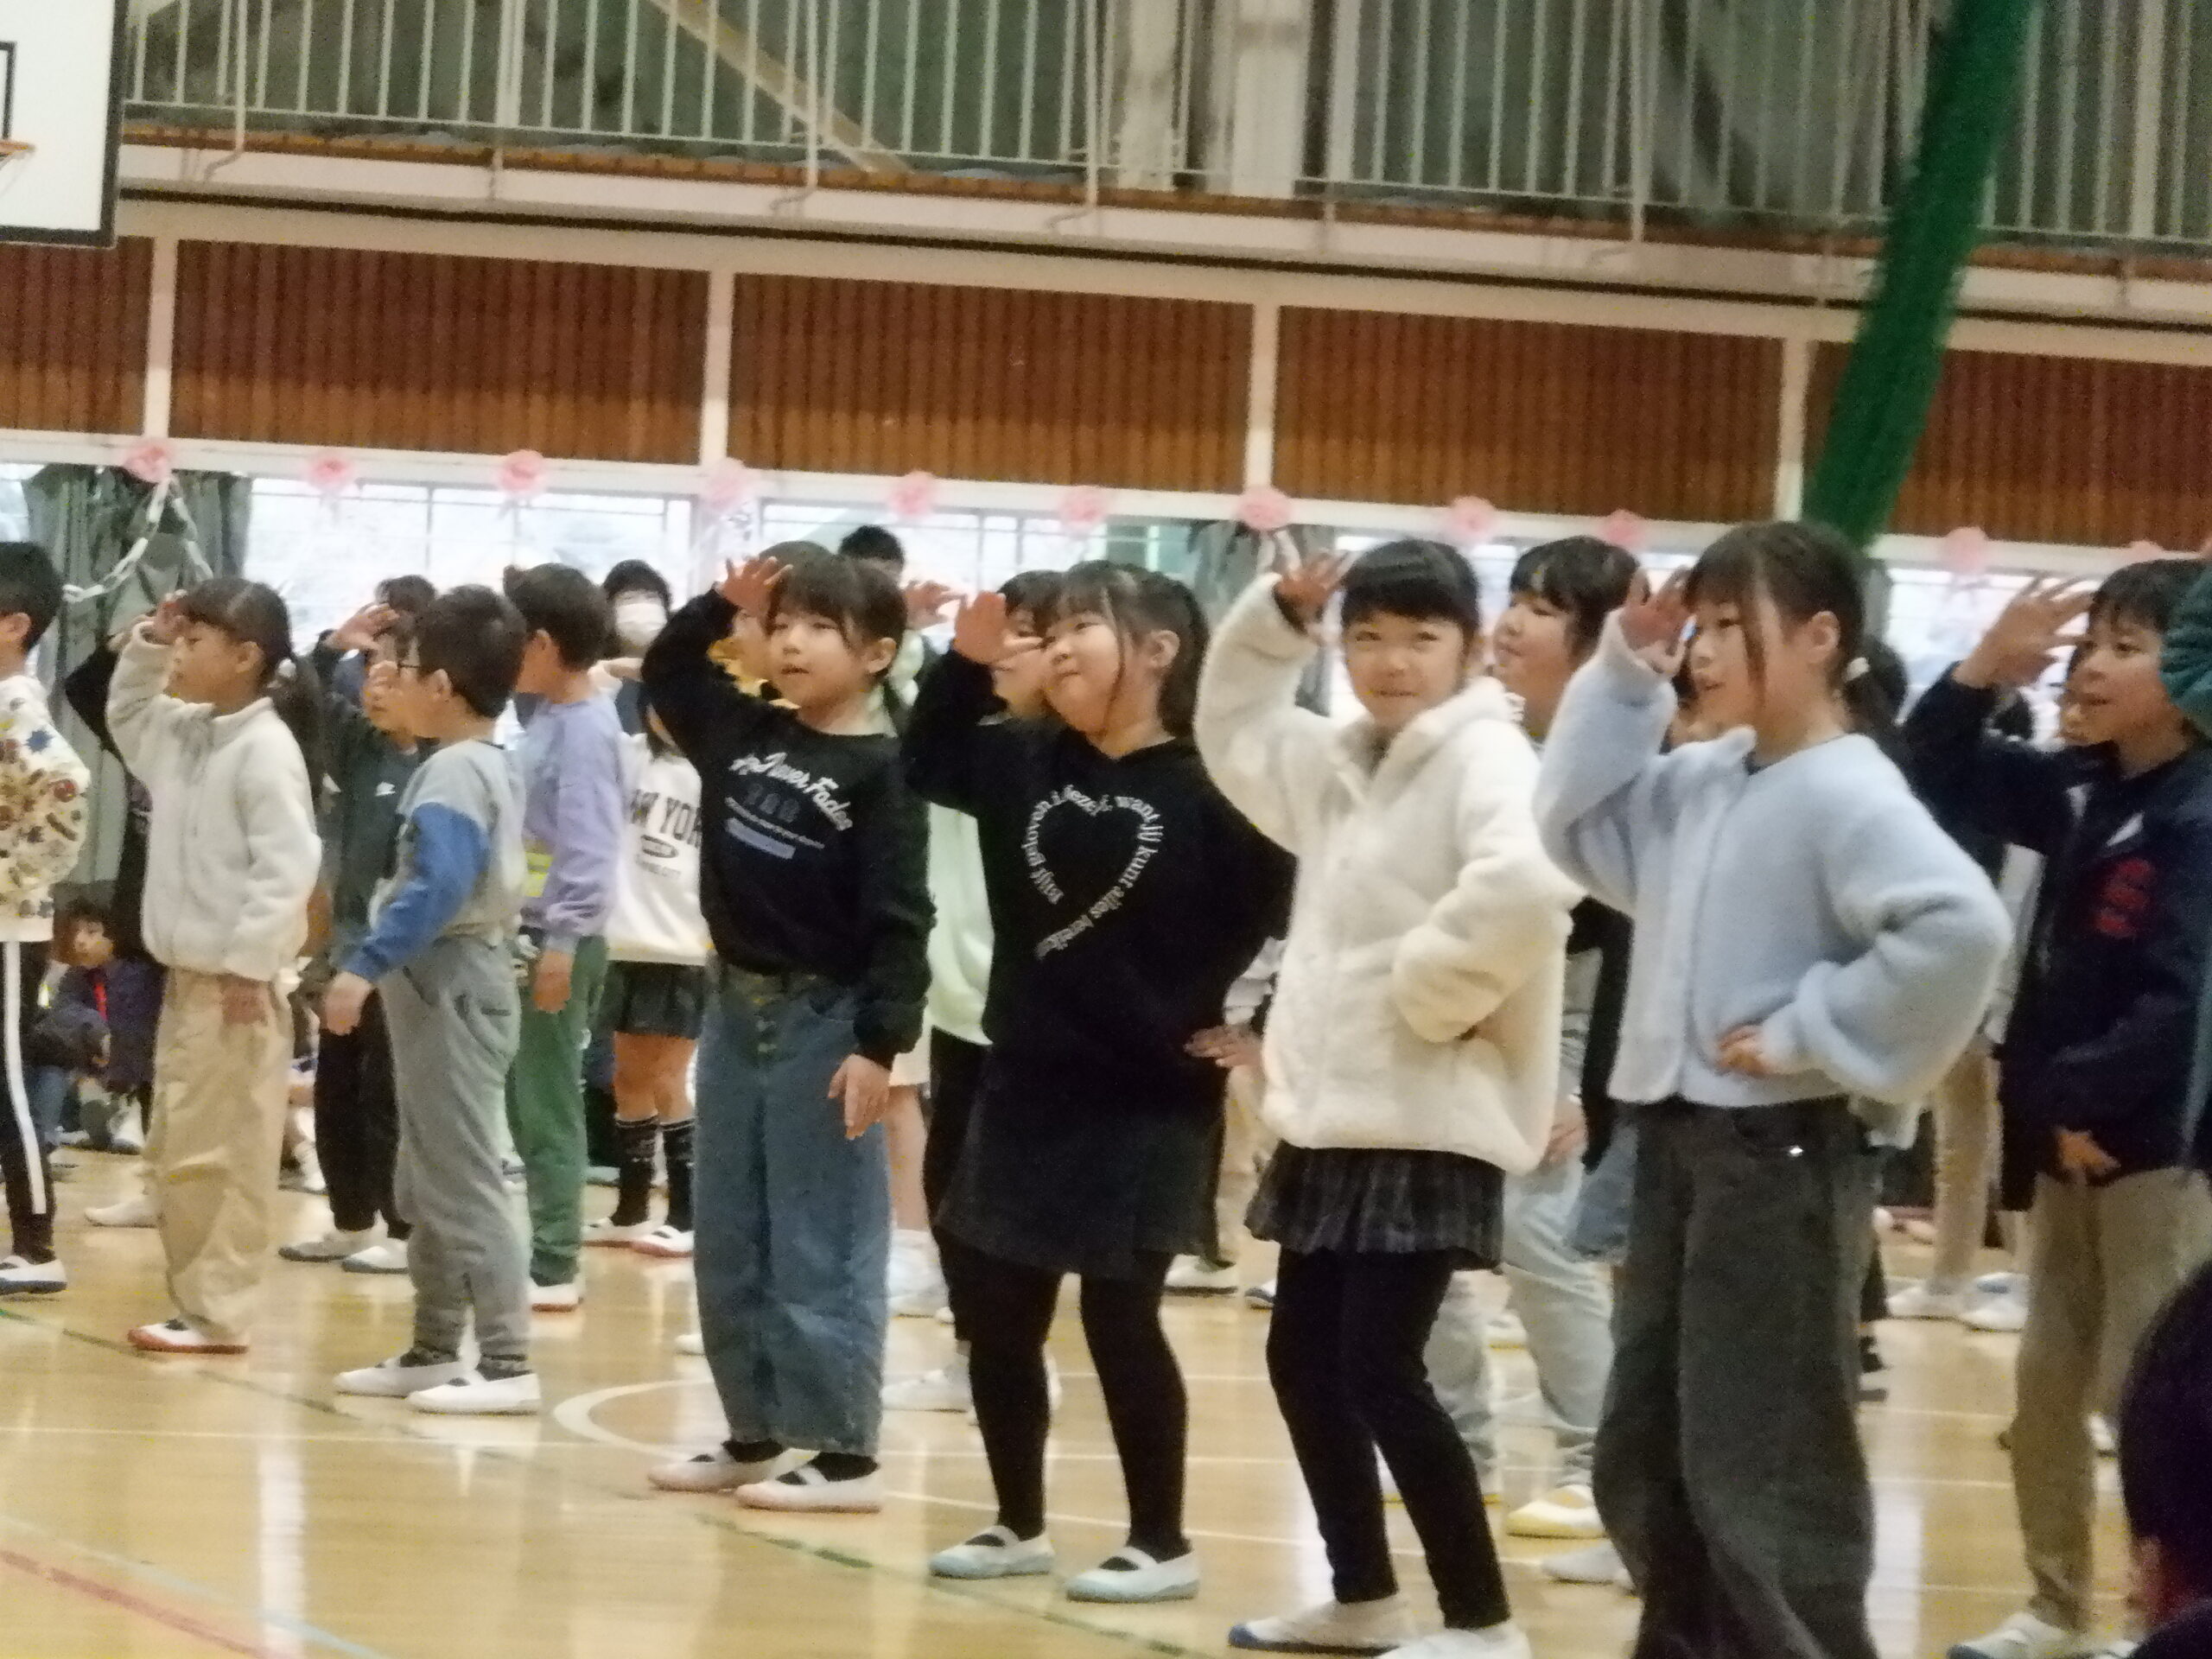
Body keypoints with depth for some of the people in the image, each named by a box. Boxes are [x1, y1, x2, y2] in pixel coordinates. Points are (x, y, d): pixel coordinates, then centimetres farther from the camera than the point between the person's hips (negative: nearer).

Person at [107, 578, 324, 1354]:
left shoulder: (266, 747, -16)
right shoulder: (185, 733, 12)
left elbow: (288, 863, -21)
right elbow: (126, 716, 32)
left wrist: (247, 961, -22)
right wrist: (146, 647, 14)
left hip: (237, 982, -10)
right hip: (186, 974, 10)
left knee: (218, 1155, -7)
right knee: (176, 1154, 14)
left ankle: (217, 1313, -3)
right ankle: (199, 1299, 21)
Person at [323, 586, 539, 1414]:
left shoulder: (451, 771, -17)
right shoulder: (484, 763, 14)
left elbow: (440, 886, -29)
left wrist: (367, 965, -29)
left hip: (450, 986, -11)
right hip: (446, 982, 11)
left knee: (461, 1181, -10)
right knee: (427, 1184, 17)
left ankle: (506, 1363, -11)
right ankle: (435, 1350, 23)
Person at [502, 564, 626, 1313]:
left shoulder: (585, 728, -15)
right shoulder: (547, 718, 11)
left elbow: (590, 846, -20)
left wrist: (563, 942, -22)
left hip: (560, 938, -9)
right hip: (526, 933, 9)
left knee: (546, 1105, -4)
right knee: (522, 1101, 13)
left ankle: (553, 1267, 1)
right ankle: (542, 1251, 20)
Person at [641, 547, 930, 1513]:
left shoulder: (880, 773, -13)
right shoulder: (745, 733, 6)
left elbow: (898, 923, -16)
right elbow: (665, 676, 22)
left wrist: (880, 1044, -21)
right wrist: (721, 604, 5)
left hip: (825, 1020, -7)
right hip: (736, 1007, 7)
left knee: (823, 1249, -4)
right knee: (729, 1245, 12)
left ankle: (846, 1456, 1)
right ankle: (754, 1436, 21)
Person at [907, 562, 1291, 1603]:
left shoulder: (1209, 791, -12)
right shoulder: (1023, 764, 4)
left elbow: (1281, 913, -9)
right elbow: (924, 764, 16)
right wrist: (966, 663, 3)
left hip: (1147, 1103, -6)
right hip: (1025, 1089, 6)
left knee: (1121, 1322, -2)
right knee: (995, 1316, 10)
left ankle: (1162, 1543, 10)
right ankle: (1020, 1525, 24)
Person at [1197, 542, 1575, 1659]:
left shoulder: (1485, 757, -13)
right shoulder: (1338, 762, 14)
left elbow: (1525, 886, -31)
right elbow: (1231, 732, 31)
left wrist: (1429, 990, -19)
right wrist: (1275, 617, 17)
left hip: (1429, 1123, -9)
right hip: (1330, 1117, 9)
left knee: (1379, 1369, -12)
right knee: (1303, 1360, 15)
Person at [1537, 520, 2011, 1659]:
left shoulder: (1846, 793, -17)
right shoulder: (1705, 781, 9)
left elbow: (1959, 925, -30)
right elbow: (1577, 829, 17)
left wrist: (1812, 1030, -22)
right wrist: (1624, 674, 7)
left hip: (1778, 1156, -9)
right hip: (1678, 1143, 9)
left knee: (1764, 1483, -4)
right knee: (1643, 1466, 17)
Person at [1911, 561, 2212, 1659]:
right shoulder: (2081, 795, 7)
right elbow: (1938, 776, 12)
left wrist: (2085, 1098, -17)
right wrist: (1986, 668, -3)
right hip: (2070, 1142, 9)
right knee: (2047, 1384, 14)